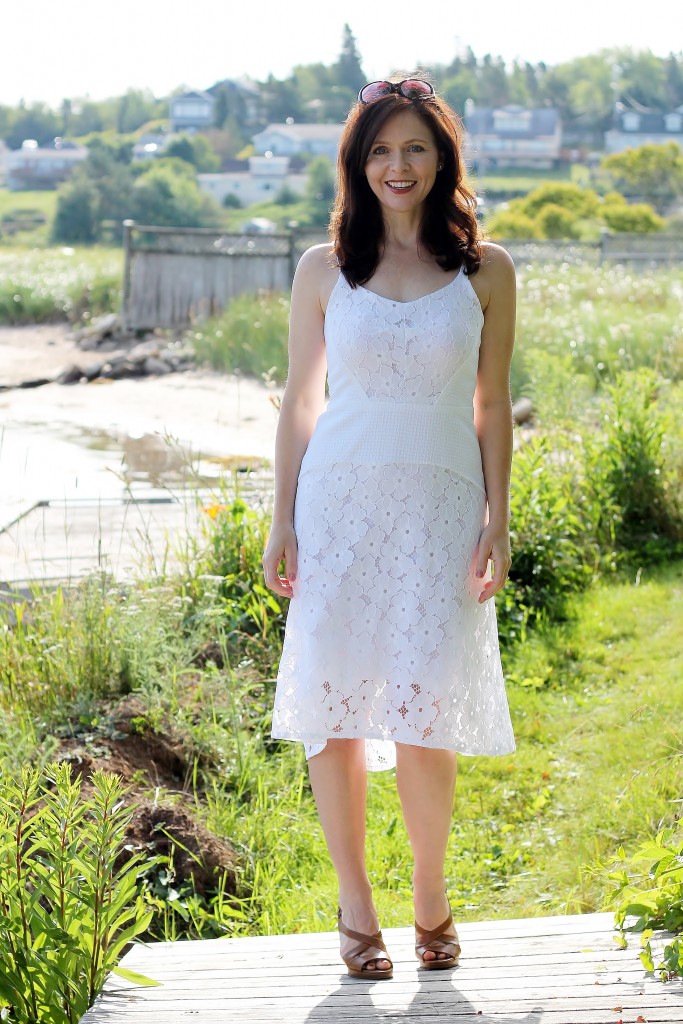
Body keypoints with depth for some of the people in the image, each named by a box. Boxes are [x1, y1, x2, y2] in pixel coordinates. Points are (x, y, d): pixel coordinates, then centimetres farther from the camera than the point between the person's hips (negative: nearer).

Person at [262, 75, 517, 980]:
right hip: (339, 497, 1)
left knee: (423, 702, -10)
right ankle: (355, 907, 11)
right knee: (333, 699, -3)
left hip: (439, 505, -1)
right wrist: (282, 521, 4)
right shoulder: (324, 269, 6)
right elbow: (299, 401, 9)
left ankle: (431, 897, 12)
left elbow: (493, 405, 8)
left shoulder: (485, 270, 5)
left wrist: (498, 523, 1)